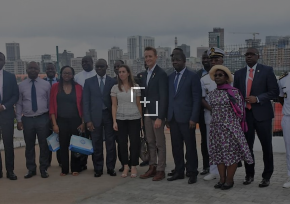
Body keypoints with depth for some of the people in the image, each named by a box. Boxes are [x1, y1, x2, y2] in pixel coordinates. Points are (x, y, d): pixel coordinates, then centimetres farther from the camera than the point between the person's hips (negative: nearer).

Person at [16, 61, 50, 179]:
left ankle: (43, 169, 18)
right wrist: (19, 120, 0)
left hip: (43, 119, 0)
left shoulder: (46, 84, 2)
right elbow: (19, 104, 4)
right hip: (27, 119, 1)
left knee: (44, 145, 5)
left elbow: (50, 102, 4)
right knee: (29, 146, 9)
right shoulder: (21, 85, 3)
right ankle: (31, 169, 22)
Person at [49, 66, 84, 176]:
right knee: (63, 145, 4)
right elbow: (52, 106, 1)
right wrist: (54, 123, -5)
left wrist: (83, 122, -3)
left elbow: (82, 105, 3)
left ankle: (75, 168, 17)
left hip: (75, 121, 0)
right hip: (61, 121, 0)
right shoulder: (55, 87, 2)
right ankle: (64, 169, 15)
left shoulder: (78, 87, 2)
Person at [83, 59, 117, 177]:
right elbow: (86, 102, 3)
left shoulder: (113, 82, 4)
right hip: (95, 116, 0)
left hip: (109, 115, 0)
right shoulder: (89, 82, 6)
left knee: (111, 143, 2)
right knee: (97, 144, 3)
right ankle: (98, 168, 13)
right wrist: (88, 120, -5)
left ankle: (110, 167, 13)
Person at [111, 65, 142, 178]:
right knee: (122, 142, 3)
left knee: (134, 142, -1)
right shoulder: (115, 88, 4)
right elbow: (114, 106, 3)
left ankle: (133, 167, 10)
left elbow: (138, 104, 8)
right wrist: (114, 121, -3)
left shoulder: (136, 87, 3)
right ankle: (125, 166, 15)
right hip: (120, 119, 1)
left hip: (134, 119, -1)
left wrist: (141, 119, 6)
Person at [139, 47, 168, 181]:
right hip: (147, 113, 7)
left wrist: (160, 117, -20)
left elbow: (163, 97, -16)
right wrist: (142, 113, 7)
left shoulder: (161, 74, -11)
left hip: (157, 114, -7)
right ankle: (152, 168, 21)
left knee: (160, 143, 2)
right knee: (150, 142, 13)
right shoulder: (145, 74, 13)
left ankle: (160, 170, 10)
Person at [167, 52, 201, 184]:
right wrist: (167, 116, 6)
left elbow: (197, 98, -7)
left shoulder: (192, 76, -3)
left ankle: (192, 173, 12)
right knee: (176, 147, 9)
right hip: (173, 118, 5)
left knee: (190, 147, 2)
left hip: (186, 117, -5)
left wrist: (193, 118, -13)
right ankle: (179, 172, 19)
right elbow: (169, 97, 14)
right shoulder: (170, 77, 14)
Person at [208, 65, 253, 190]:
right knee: (218, 153, 7)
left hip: (230, 128, -5)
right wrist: (216, 120, 8)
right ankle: (222, 179, 16)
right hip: (216, 128, 5)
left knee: (232, 153, -1)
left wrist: (233, 126, -5)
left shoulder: (234, 92, -4)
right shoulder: (212, 94, 11)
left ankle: (229, 180, 8)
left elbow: (239, 111, -5)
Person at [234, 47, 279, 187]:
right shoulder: (239, 73, 11)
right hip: (245, 114, 3)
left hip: (262, 113, -3)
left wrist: (257, 99, -15)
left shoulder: (267, 70, 0)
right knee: (247, 146, 7)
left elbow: (274, 92, -5)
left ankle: (267, 176, 15)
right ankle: (249, 174, 20)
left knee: (266, 146, 3)